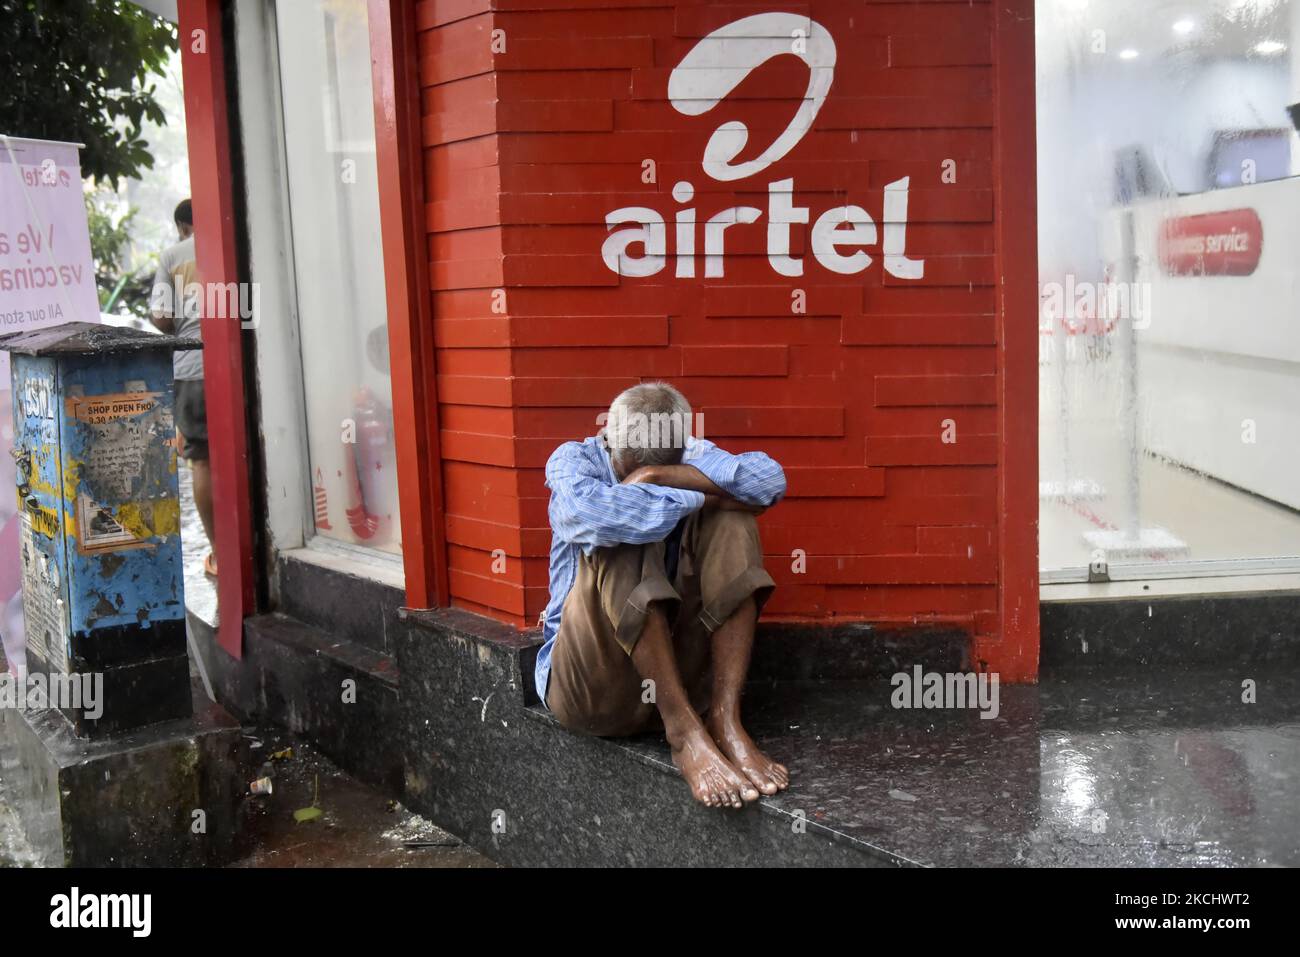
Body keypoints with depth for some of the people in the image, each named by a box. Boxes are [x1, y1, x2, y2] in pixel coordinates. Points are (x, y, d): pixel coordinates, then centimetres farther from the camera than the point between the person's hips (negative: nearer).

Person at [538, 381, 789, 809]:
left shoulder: (691, 458, 4)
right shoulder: (574, 460, -3)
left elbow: (770, 480, -17)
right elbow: (587, 511, -29)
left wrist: (661, 476, -22)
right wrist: (701, 498, -21)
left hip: (679, 674, 3)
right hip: (589, 674, -3)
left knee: (730, 521, -15)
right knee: (619, 541, -27)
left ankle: (725, 720, -26)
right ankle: (685, 732, -33)